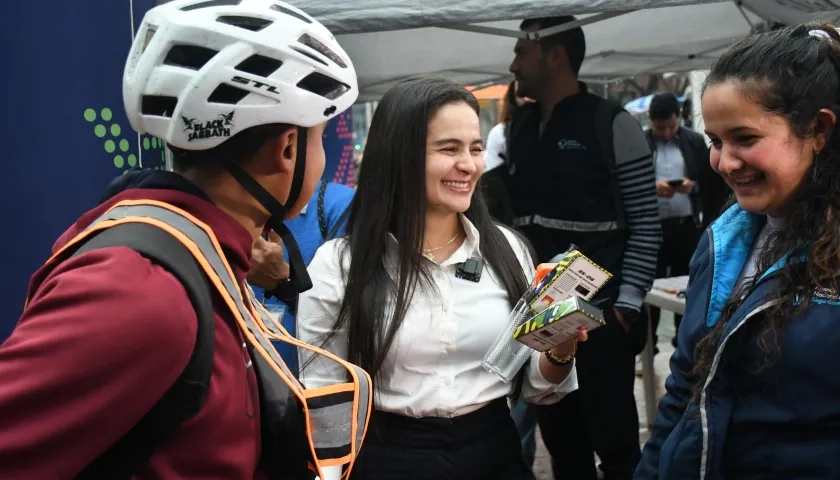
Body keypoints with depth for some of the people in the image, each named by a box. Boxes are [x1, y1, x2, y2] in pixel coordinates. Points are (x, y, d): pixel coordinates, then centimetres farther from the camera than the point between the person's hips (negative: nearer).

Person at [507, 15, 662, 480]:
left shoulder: (612, 125, -7)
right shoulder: (519, 128, 10)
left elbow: (646, 223, -8)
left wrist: (628, 301, -13)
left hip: (600, 315, -5)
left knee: (614, 442, 3)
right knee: (560, 441, 15)